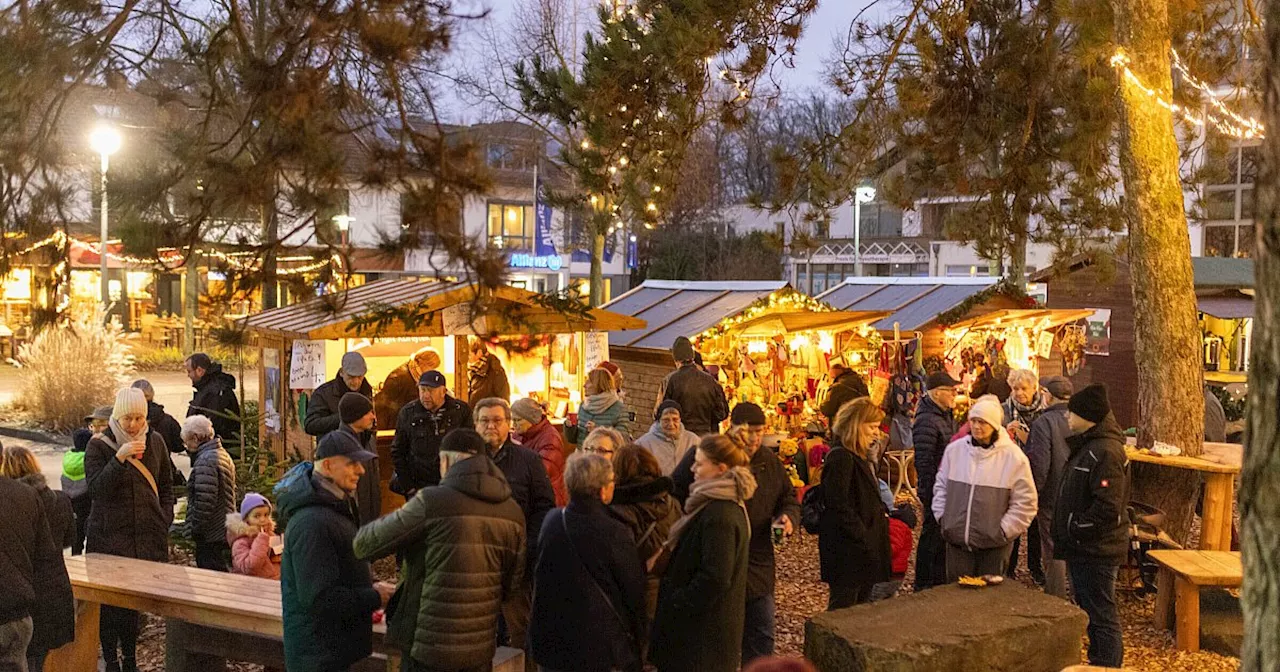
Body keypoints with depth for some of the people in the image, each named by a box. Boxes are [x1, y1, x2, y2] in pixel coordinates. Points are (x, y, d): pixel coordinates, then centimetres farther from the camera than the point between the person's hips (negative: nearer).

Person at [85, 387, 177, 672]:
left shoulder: (155, 442, 7)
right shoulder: (99, 445, -5)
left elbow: (166, 484, 17)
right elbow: (96, 489, -16)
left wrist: (165, 519, 7)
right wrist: (120, 458, -26)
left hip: (148, 533, 3)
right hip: (110, 534, -3)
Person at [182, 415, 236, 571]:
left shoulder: (205, 461, -17)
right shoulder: (223, 454, 15)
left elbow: (204, 501, -22)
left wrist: (196, 530, -13)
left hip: (210, 536, -10)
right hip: (224, 533, 10)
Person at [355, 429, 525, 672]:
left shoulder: (431, 501, -15)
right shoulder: (513, 512, 1)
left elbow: (364, 545, -7)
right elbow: (511, 583, 7)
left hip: (430, 646, -5)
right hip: (481, 649, 5)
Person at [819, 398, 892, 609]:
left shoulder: (859, 457, 15)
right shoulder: (840, 458, -18)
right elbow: (839, 506, -23)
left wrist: (883, 512, 9)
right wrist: (863, 538, -20)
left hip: (864, 551, 10)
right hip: (847, 552, -10)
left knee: (862, 606, 17)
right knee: (843, 606, -2)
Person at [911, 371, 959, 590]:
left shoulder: (947, 416, 12)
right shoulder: (926, 421, -20)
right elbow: (923, 462, -22)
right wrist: (927, 494, -21)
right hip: (935, 490, -10)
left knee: (943, 534, 18)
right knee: (932, 534, 0)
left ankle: (940, 581, 31)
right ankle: (925, 586, 11)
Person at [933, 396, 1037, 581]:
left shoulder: (1013, 456, -7)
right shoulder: (955, 449, 2)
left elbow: (1025, 502, -4)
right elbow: (941, 486, 15)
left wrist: (1004, 530, -6)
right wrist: (942, 516, 6)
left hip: (993, 544, -3)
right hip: (956, 539, 3)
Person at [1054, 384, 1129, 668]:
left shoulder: (1105, 452, -20)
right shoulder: (1088, 446, 13)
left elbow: (1108, 508, -27)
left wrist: (1073, 528, -17)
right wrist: (1067, 534, 13)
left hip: (1095, 551, -11)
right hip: (1083, 549, 11)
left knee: (1101, 617, -3)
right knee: (1090, 613, 21)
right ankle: (1098, 661, 32)